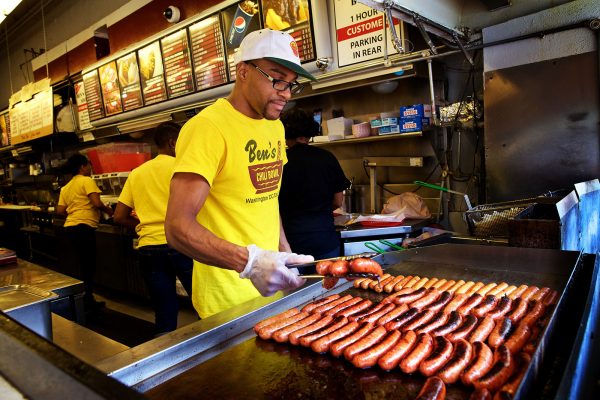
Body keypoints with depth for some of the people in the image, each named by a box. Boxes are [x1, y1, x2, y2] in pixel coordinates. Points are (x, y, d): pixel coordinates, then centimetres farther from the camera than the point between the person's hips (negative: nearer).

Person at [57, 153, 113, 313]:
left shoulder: (66, 187, 19)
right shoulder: (87, 181, -5)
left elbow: (60, 211, 13)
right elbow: (96, 203, -17)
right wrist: (108, 209, 2)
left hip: (70, 227, 9)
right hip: (83, 228, -9)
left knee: (83, 266, 17)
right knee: (88, 267, -1)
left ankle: (88, 301, 25)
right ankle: (87, 303, 3)